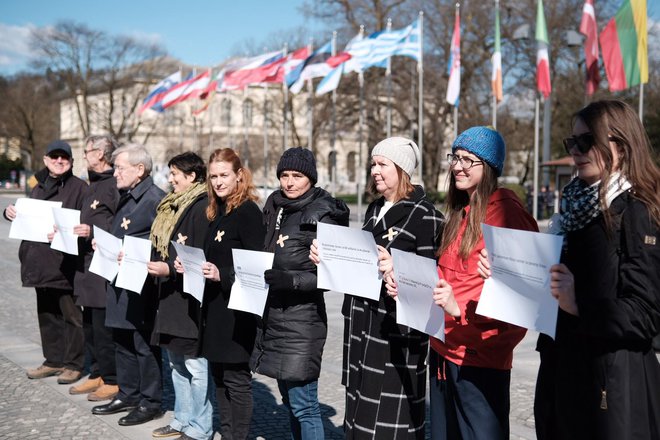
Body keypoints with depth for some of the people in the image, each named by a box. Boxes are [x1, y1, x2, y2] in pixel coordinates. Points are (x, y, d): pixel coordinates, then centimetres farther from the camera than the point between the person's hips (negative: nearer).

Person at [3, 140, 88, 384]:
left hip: (66, 263, -7)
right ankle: (54, 360, 27)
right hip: (41, 263, 7)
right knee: (47, 313, 15)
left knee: (70, 314, -1)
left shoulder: (79, 188, -6)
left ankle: (74, 364, 9)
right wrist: (11, 213, 5)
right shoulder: (39, 187, 15)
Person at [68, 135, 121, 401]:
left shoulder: (115, 185, -14)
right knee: (90, 325, 16)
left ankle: (113, 380, 6)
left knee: (104, 327, -4)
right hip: (87, 264, 10)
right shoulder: (94, 185, 18)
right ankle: (98, 374, 27)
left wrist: (93, 231, -26)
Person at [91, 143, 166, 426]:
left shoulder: (155, 199, -16)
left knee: (144, 344, 1)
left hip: (141, 287, -9)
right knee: (123, 341, 18)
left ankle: (150, 402, 14)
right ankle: (128, 395, 32)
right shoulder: (126, 197, 14)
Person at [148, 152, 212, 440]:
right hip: (170, 294, 10)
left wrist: (169, 269, -26)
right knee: (176, 361, 17)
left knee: (195, 365, -2)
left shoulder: (201, 207, -14)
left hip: (191, 297, -10)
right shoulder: (173, 206, 15)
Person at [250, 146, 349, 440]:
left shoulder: (323, 216, -10)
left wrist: (290, 280, -25)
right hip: (272, 314, 7)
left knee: (303, 404, -5)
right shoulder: (276, 207, 10)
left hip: (302, 317, -7)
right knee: (289, 398, 16)